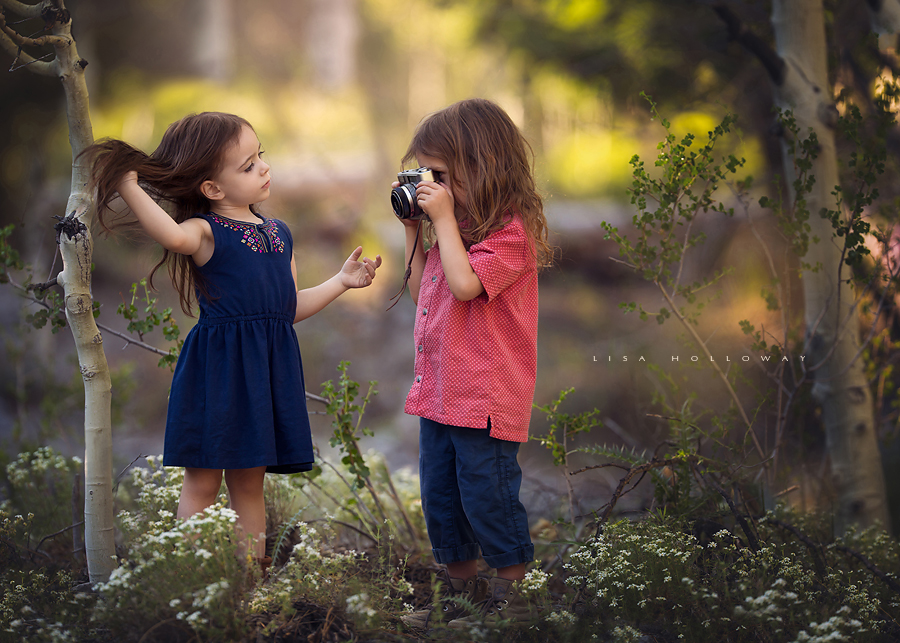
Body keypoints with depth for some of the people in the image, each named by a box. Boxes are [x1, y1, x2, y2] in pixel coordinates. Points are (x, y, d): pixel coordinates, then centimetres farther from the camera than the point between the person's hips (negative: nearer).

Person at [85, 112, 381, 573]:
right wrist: (129, 186, -31)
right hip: (217, 367, -6)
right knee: (202, 482, -1)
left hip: (267, 369, 6)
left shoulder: (279, 234, 15)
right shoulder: (205, 231, -8)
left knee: (249, 482, 14)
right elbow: (173, 236, -35)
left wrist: (340, 282, 19)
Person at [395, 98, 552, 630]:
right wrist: (413, 229, 13)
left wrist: (444, 219, -19)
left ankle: (511, 596, 11)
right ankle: (461, 591, 27)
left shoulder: (510, 230, -14)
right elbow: (422, 290, 23)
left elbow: (465, 285, -27)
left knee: (486, 496, -2)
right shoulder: (460, 226, 13)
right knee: (441, 496, 15)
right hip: (441, 390, 9)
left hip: (486, 397, -9)